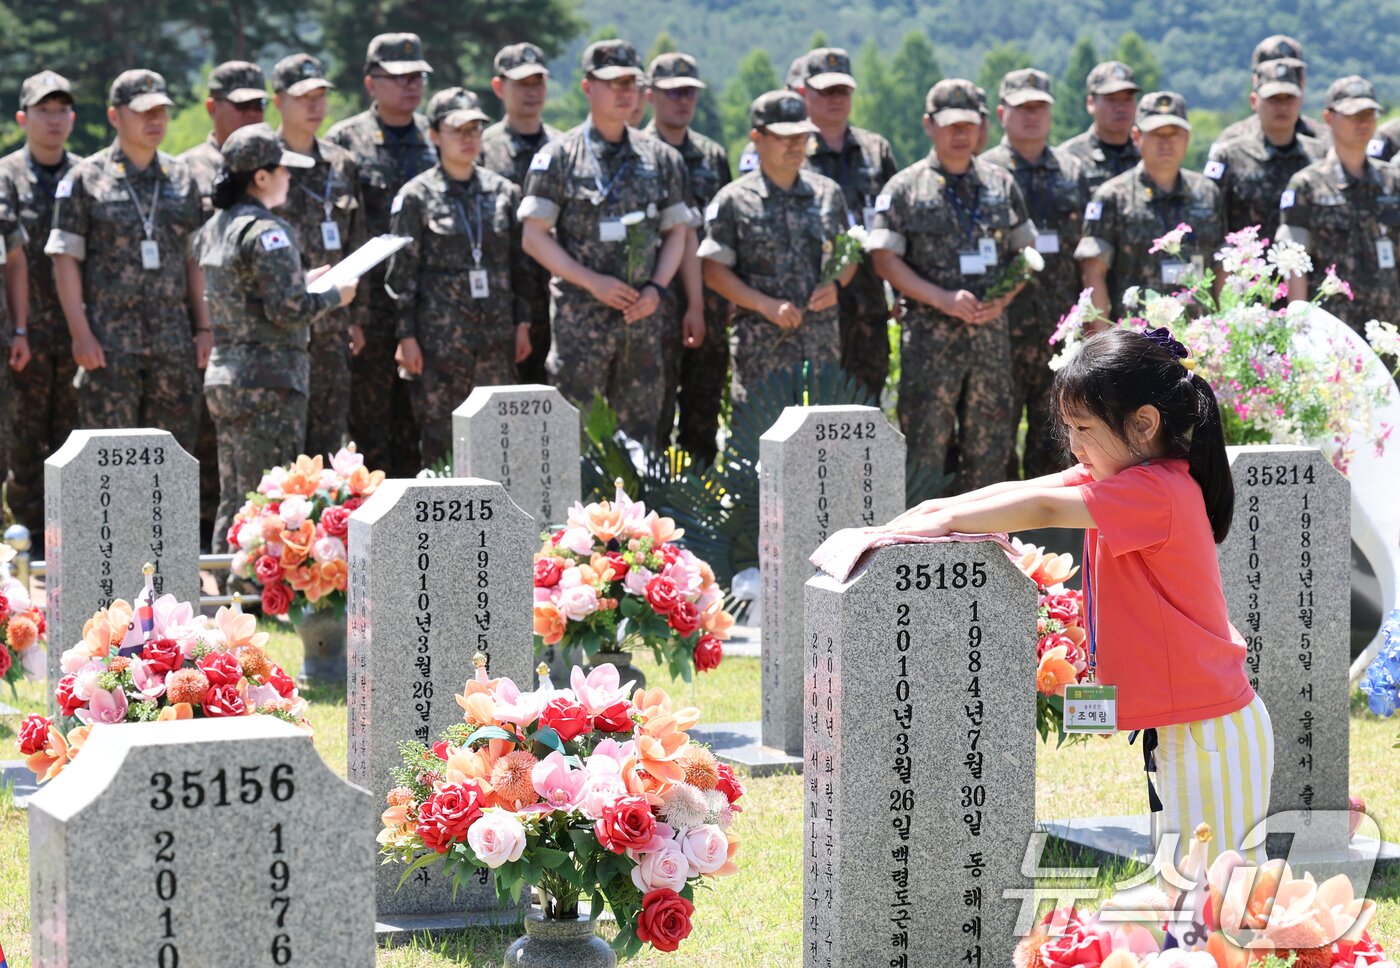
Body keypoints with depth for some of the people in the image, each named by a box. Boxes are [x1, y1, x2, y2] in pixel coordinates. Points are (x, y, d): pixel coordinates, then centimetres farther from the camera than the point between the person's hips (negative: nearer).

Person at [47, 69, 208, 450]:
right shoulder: (86, 179, -1)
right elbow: (65, 259, -3)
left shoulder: (181, 178, 12)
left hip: (174, 341, 4)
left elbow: (195, 259, 14)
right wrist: (80, 333, -11)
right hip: (110, 343, -4)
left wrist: (203, 328, 7)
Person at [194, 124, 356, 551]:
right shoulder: (266, 232, -15)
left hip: (222, 374, 9)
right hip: (270, 379, -9)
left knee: (233, 496, 13)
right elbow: (287, 310, -19)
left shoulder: (213, 229, 13)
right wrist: (333, 296, -3)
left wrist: (303, 280, 20)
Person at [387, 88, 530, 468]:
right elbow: (402, 271, -2)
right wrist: (407, 336, -7)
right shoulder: (416, 196, -1)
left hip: (497, 333, 3)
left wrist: (522, 323, 9)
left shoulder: (504, 191, 10)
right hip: (440, 333, -3)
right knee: (440, 437, -2)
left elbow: (521, 264, 14)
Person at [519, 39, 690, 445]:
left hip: (643, 317, 4)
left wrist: (656, 289, -3)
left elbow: (676, 232, 14)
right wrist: (592, 281, -13)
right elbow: (534, 237, -4)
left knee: (640, 433, 8)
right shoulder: (559, 157, -1)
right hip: (581, 318, -4)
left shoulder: (661, 158, 10)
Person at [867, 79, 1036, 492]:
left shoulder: (1001, 184, 12)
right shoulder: (905, 189, 1)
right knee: (925, 446, -4)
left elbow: (1025, 252, 16)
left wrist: (1003, 299, -4)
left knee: (991, 445, 7)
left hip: (992, 331, 4)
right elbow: (885, 260, -4)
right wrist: (945, 299, -14)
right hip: (930, 334, -4)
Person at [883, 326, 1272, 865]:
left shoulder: (1155, 491, -22)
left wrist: (946, 521, -18)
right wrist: (940, 508, -6)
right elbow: (1024, 491, 4)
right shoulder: (1119, 472, 8)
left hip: (1210, 730, -10)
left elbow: (1044, 509, -24)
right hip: (1182, 720, 10)